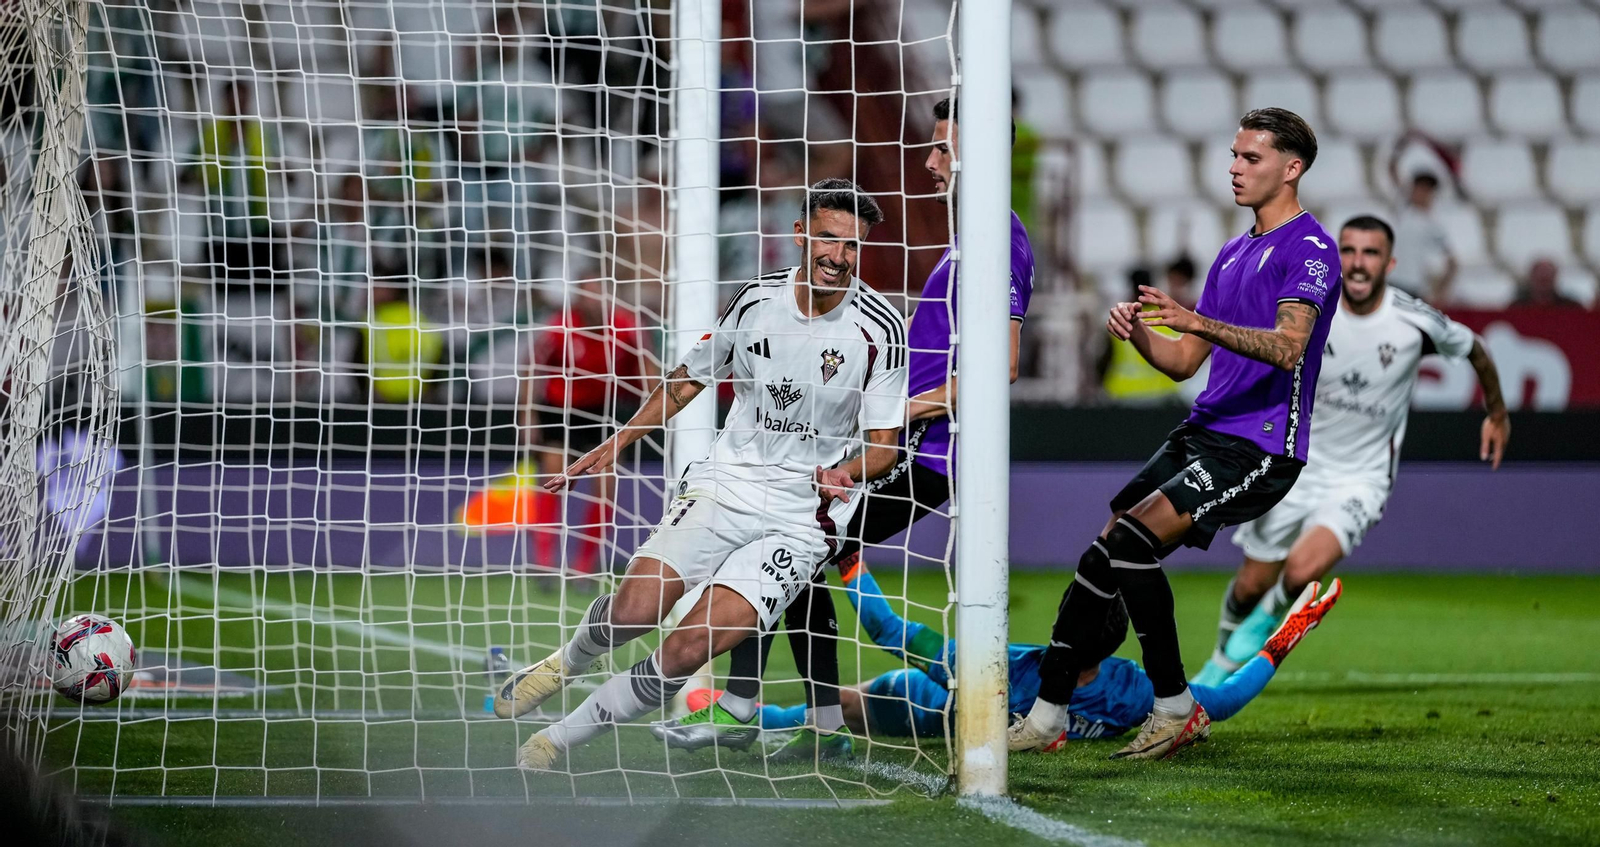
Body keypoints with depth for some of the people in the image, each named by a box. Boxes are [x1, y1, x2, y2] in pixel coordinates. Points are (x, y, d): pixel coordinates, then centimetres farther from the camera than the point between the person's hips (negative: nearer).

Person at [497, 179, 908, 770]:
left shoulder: (880, 330, -9)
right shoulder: (756, 300, 1)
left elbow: (883, 445, -2)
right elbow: (690, 378, 17)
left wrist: (845, 472, -24)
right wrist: (614, 445, 14)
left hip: (801, 517, -2)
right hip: (724, 482, 3)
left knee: (690, 649, -19)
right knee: (636, 609, -19)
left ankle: (560, 739, -3)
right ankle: (566, 663, 17)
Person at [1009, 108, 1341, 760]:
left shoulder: (1310, 248, -7)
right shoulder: (1233, 254, 22)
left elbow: (1287, 346, -23)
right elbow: (1184, 362, 22)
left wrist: (1198, 321, -35)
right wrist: (1139, 333, 0)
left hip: (1261, 447, -9)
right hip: (1203, 433, 9)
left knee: (1134, 537, -24)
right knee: (1104, 551, -2)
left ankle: (1176, 710, -13)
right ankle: (1047, 716, 2)